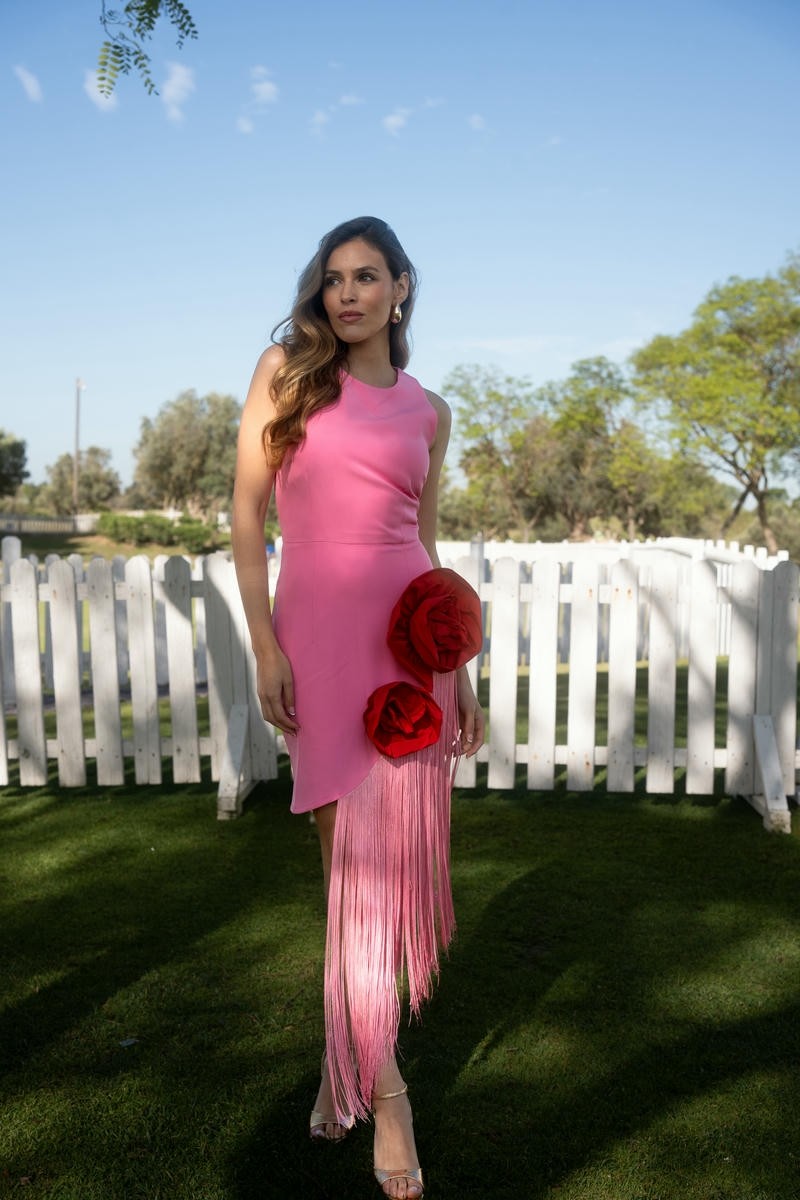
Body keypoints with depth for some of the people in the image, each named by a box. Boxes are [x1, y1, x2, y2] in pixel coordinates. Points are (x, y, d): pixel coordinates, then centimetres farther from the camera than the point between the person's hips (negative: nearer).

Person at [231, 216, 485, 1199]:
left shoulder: (427, 410, 13)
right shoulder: (287, 370, 6)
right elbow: (248, 511, 1)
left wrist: (458, 667, 12)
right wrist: (264, 645, -8)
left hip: (410, 636, 2)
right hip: (318, 633, -1)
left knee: (385, 860, 0)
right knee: (353, 860, 5)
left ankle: (347, 1055, 22)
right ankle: (380, 1084, 24)